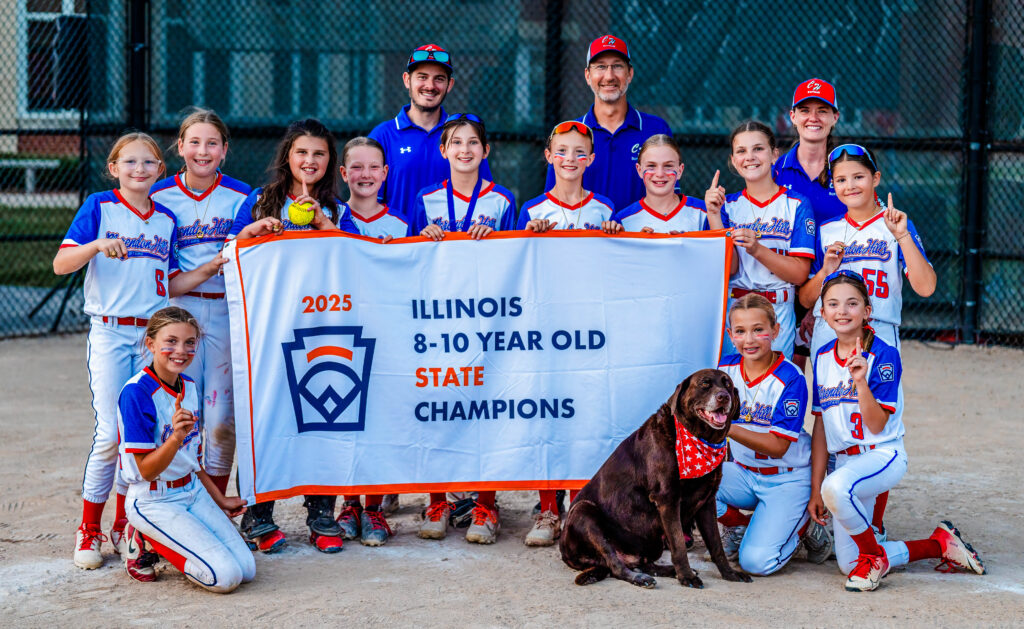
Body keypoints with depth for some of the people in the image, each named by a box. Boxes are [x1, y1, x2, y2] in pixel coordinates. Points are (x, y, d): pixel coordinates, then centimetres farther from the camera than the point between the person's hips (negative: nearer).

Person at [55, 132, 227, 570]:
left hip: (153, 334, 4)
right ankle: (89, 530, 5)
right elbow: (61, 264, -8)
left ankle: (124, 526, 18)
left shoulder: (166, 220, 12)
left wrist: (208, 270, 1)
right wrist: (97, 245, -25)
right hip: (110, 333, -4)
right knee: (111, 434, -9)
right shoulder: (99, 208, -1)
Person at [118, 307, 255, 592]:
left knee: (247, 569, -3)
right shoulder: (136, 392, -19)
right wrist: (176, 437, -36)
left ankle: (157, 540, 13)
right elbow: (146, 470, -20)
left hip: (193, 492, 8)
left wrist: (220, 500, 20)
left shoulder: (189, 386, 6)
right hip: (153, 502, -8)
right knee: (226, 576, -18)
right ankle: (145, 543, 3)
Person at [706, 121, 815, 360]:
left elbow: (800, 274, -6)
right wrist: (714, 216, -11)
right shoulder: (727, 205, 7)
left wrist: (757, 249, -19)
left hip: (778, 313, -2)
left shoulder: (796, 204, 0)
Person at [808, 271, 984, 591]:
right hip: (844, 462, 7)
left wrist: (861, 381, -31)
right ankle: (939, 544, 23)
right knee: (848, 564, 3)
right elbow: (820, 425, 9)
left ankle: (874, 555, -11)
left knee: (836, 487, -40)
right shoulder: (823, 357, 6)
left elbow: (877, 425, -16)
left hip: (883, 455, -7)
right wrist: (814, 490, 8)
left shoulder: (883, 355, -12)